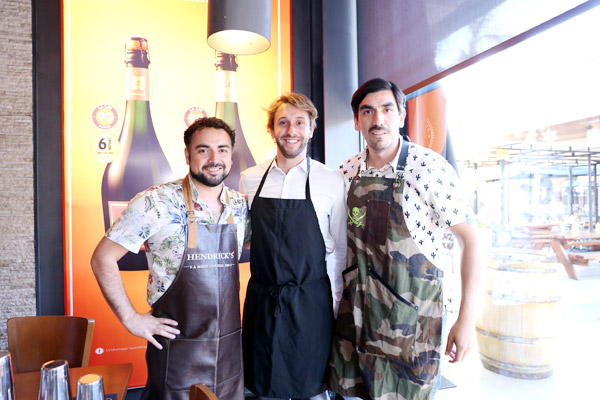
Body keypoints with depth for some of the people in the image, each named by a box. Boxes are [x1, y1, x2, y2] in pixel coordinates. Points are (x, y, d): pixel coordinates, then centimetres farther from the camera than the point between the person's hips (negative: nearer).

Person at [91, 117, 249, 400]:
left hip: (230, 344, 5)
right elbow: (102, 259, -10)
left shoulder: (241, 205, -1)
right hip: (178, 347, -4)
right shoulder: (157, 203, -15)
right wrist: (130, 319, -10)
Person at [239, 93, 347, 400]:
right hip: (261, 297, 3)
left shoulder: (332, 182, -7)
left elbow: (340, 247, 0)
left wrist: (338, 303, 1)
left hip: (311, 302, -2)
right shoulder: (249, 179, 0)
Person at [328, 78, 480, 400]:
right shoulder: (347, 172, 0)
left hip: (411, 315, -4)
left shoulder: (431, 167, -13)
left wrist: (466, 318, -12)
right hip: (356, 311, 4)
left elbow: (469, 239, -9)